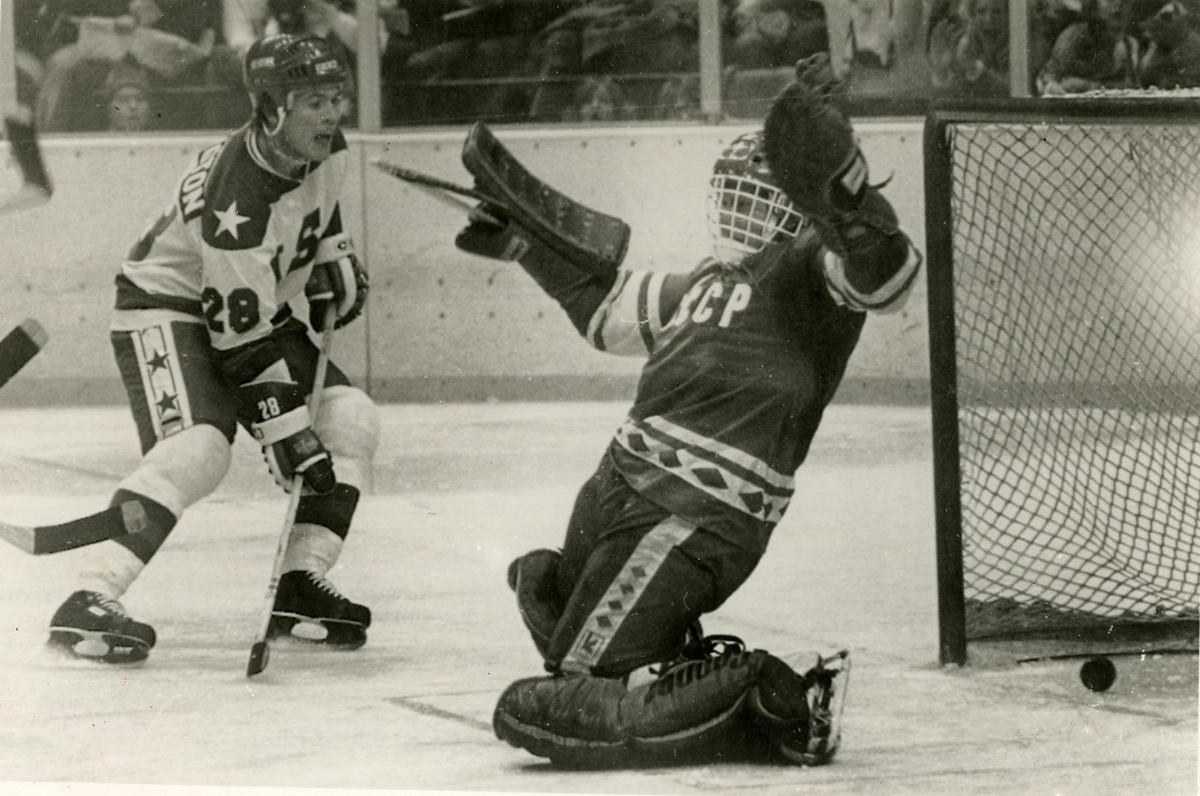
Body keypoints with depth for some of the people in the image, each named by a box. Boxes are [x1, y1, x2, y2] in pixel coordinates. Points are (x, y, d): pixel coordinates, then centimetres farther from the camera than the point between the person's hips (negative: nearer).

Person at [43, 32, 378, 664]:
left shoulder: (326, 152, -8)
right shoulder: (238, 197, -33)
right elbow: (243, 341, -32)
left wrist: (335, 260, 3)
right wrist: (292, 438, -31)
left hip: (254, 303, 9)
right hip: (165, 308, -9)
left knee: (351, 419, -1)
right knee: (196, 449, -31)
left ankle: (299, 587, 4)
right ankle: (89, 604, -36)